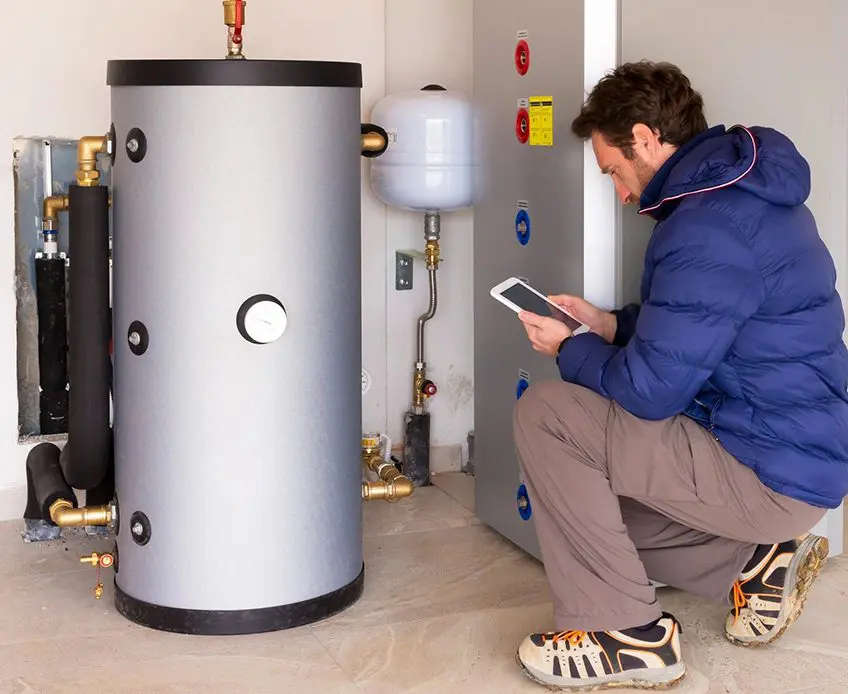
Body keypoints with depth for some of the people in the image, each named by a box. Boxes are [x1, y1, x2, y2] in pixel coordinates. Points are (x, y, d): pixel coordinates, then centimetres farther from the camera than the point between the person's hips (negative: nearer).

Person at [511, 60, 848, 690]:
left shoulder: (707, 226, -23)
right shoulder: (743, 189, 10)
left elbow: (649, 391, -21)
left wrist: (569, 350, -3)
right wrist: (611, 326, 12)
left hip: (768, 475, -10)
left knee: (545, 415, -14)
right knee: (590, 499, 17)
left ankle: (627, 637, -8)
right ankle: (758, 557, 14)